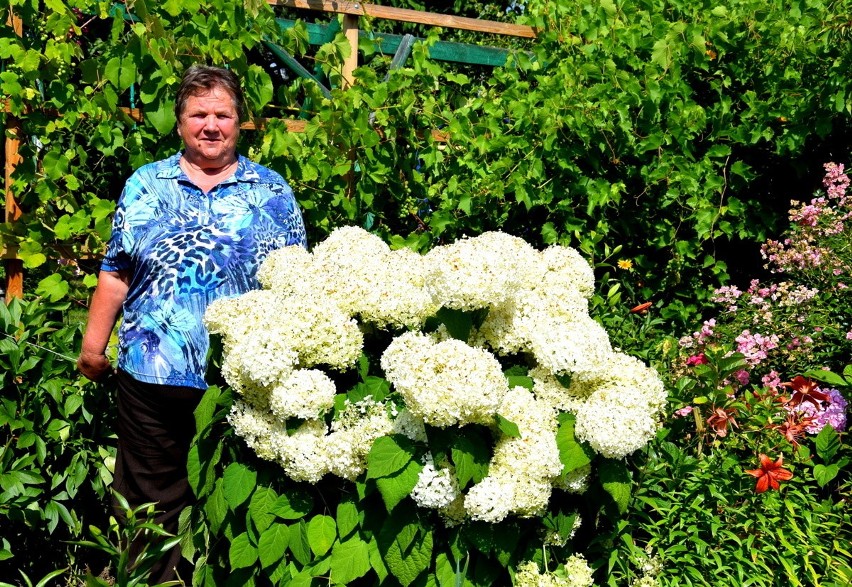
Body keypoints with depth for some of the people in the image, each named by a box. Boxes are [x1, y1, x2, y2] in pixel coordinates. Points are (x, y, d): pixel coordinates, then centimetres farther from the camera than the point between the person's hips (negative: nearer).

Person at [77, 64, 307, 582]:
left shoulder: (273, 192, 4)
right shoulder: (146, 185, 6)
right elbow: (115, 273, 7)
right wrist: (93, 346, 5)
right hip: (151, 371, 1)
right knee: (151, 499, 11)